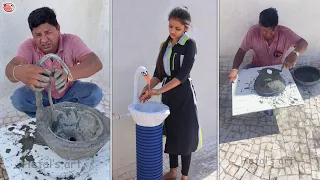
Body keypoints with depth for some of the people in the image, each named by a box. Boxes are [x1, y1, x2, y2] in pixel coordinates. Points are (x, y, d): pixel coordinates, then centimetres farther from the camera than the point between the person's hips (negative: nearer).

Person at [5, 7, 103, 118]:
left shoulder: (71, 41, -23)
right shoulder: (29, 46, -20)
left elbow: (96, 63, -39)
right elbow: (10, 68, -38)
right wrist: (19, 73, -65)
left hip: (70, 92, 0)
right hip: (41, 94, 1)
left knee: (95, 93, -26)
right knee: (18, 98, -26)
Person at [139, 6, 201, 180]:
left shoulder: (190, 44, -10)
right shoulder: (165, 45, 8)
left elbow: (183, 74, -18)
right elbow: (158, 73, 5)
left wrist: (158, 91, -23)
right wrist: (148, 87, -15)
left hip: (183, 95, -6)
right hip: (168, 95, 6)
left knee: (184, 134, 2)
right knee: (170, 132, 14)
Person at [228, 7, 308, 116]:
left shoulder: (285, 33, -26)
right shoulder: (253, 31, -23)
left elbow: (303, 43, -32)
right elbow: (242, 51, -17)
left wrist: (294, 54, -55)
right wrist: (234, 69, -34)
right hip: (257, 67, 1)